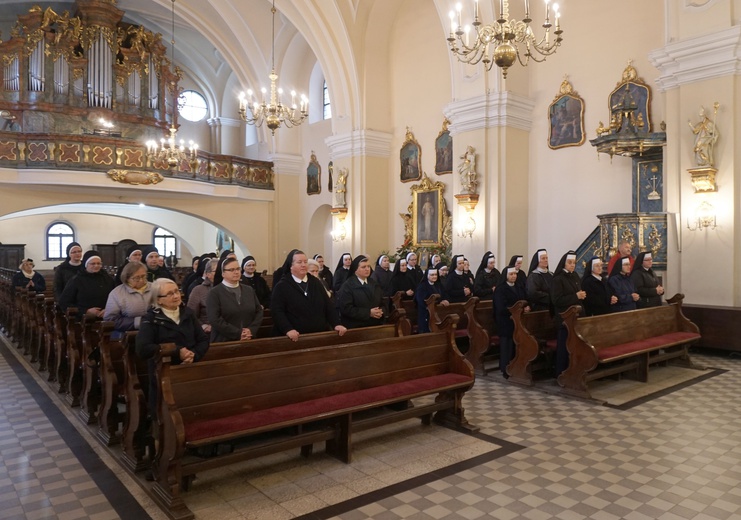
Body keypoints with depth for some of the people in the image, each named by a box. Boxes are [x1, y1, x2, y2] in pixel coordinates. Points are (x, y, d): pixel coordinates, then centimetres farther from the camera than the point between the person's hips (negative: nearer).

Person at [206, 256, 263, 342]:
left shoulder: (249, 290, 12)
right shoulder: (214, 293, -4)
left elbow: (259, 311, 8)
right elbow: (215, 319, -15)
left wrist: (251, 330, -9)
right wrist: (238, 334, -18)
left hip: (248, 341, 4)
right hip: (224, 342, -4)